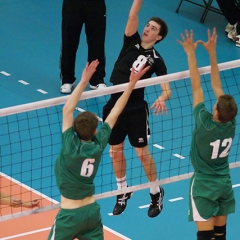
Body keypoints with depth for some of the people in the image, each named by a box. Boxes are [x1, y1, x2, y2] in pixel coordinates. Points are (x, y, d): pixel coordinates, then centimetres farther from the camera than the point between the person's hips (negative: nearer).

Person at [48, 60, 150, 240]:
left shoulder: (71, 146, -20)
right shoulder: (98, 144, -8)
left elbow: (67, 109, -24)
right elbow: (115, 112, 0)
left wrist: (84, 81, -25)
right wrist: (132, 84, 4)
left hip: (70, 214, -5)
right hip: (92, 211, 5)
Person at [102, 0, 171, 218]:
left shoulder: (156, 60, -7)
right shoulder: (132, 42, 0)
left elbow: (167, 90, -13)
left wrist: (162, 99, -35)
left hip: (136, 111, -3)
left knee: (142, 153, 3)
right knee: (116, 151, 10)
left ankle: (156, 193, 23)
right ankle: (123, 192, 29)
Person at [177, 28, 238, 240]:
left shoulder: (206, 124, -22)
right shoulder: (231, 124, -9)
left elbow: (196, 87, -19)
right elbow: (216, 85, -3)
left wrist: (191, 53, -15)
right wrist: (212, 52, 1)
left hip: (204, 185, -5)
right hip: (224, 183, 5)